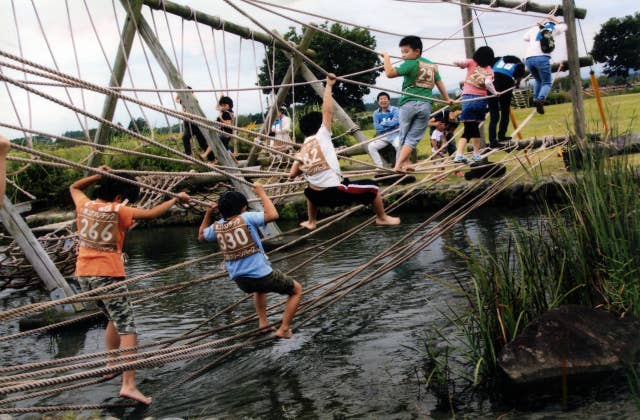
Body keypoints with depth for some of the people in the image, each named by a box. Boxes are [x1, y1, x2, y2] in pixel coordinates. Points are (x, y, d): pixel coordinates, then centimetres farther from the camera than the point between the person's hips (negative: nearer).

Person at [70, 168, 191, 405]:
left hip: (83, 274, 7)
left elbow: (74, 187, 28)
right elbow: (152, 214, -16)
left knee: (115, 319, 27)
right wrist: (176, 199, -5)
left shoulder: (84, 205, 7)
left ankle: (112, 364, 36)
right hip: (108, 274, -7)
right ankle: (128, 385, -14)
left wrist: (98, 176, 19)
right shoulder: (118, 211, -9)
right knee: (127, 328, -6)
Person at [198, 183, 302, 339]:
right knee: (297, 290, 16)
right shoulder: (246, 218, -14)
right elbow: (273, 215, -22)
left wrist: (208, 212, 19)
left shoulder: (216, 227, 3)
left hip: (240, 281, 6)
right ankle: (284, 329, 9)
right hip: (261, 275, -6)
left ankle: (263, 323, 32)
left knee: (259, 287, 42)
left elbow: (201, 236, 24)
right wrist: (261, 193, -12)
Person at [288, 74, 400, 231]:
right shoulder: (321, 137, -4)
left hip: (318, 196, 6)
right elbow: (328, 111, -9)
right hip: (336, 192, -6)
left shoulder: (302, 151, 10)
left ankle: (311, 222, 44)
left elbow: (292, 174, 11)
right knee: (372, 187, 11)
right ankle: (382, 218, 25)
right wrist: (329, 86, -1)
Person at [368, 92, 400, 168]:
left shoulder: (395, 110, 0)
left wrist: (383, 123, -8)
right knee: (371, 146, -21)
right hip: (382, 137, 3)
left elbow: (395, 122, -16)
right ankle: (380, 166, -13)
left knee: (399, 145, -35)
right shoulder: (376, 113, 7)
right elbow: (376, 127, -5)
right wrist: (389, 124, -11)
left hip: (395, 135, -3)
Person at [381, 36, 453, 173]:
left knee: (404, 136, 11)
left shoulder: (411, 64, -6)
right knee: (413, 138, 0)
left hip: (409, 103, -4)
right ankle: (399, 164, -11)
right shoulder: (432, 65, 14)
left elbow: (390, 73, -16)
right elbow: (440, 83, 24)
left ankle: (404, 163, 12)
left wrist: (386, 57, -2)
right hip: (426, 105, 4)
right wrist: (448, 99, 35)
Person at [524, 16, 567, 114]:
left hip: (528, 58, 3)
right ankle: (540, 99, -25)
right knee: (546, 83, 4)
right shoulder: (553, 28, 18)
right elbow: (564, 26, 37)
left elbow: (525, 38, 39)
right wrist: (555, 20, 52)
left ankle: (535, 99, 8)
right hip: (542, 58, -3)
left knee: (538, 80, 26)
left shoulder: (534, 28, 22)